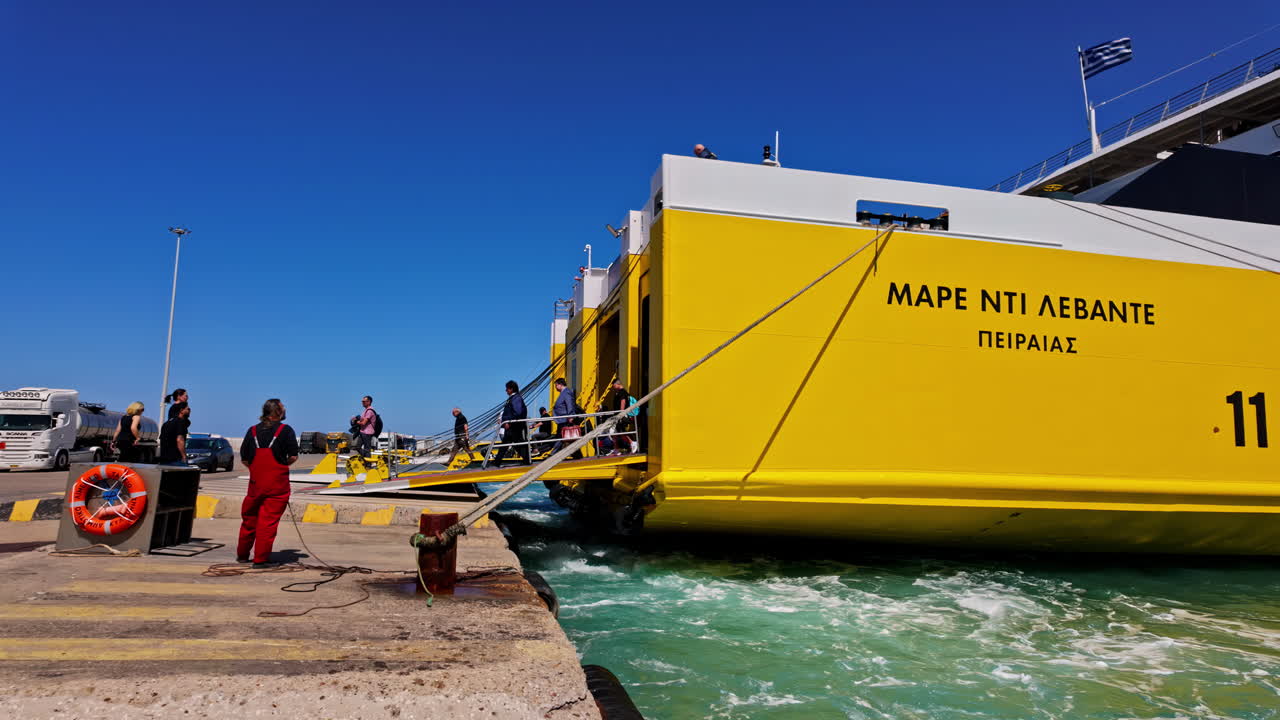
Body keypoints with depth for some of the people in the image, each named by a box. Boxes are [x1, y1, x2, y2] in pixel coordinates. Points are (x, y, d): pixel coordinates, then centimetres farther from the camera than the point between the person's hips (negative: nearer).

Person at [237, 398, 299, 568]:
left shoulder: (253, 431, 7)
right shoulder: (286, 430, -4)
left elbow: (244, 459, 7)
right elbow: (293, 457, -8)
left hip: (255, 482, 4)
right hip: (277, 484, -4)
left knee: (249, 518, 18)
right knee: (269, 521, -1)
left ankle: (242, 555, 30)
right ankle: (260, 559, 0)